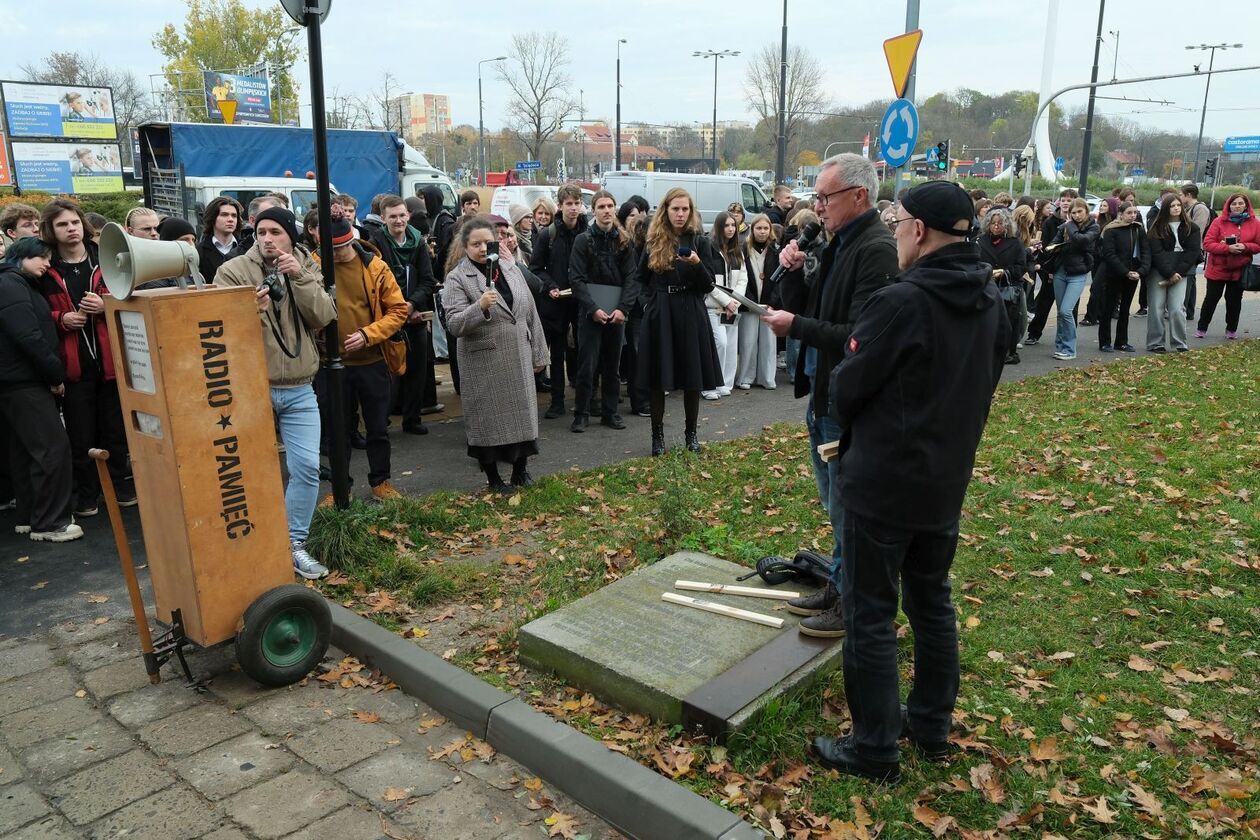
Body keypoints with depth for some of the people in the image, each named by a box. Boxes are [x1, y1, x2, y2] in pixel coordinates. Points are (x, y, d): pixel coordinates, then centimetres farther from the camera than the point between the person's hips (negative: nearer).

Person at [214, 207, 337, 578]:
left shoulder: (307, 270, 6)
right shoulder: (233, 271, -5)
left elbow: (324, 317, -8)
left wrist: (299, 277, -17)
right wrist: (251, 312, -30)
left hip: (299, 390, 3)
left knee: (307, 467, 0)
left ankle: (294, 544, 14)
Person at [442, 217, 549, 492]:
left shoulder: (511, 267, 8)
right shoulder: (457, 279, -7)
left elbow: (530, 313, 12)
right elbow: (454, 325, -16)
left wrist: (538, 353, 11)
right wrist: (480, 307, -33)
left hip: (518, 359, 5)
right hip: (484, 363, -5)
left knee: (522, 412, 11)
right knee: (489, 418, 4)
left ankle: (521, 468, 29)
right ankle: (492, 477, 19)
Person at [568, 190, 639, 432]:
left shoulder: (623, 241, 6)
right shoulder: (583, 240, -1)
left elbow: (631, 277, 2)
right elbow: (577, 279, -6)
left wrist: (623, 309, -10)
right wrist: (593, 309, -14)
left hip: (617, 312, 3)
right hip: (590, 311, -3)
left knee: (612, 365, 9)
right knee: (587, 365, -2)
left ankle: (610, 413, 19)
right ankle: (581, 414, 8)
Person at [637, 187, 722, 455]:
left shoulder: (700, 241, 0)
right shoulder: (654, 242, 5)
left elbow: (709, 286, -4)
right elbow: (641, 278, 18)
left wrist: (697, 265, -20)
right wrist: (655, 298, 5)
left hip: (691, 316, -1)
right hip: (659, 316, 1)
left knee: (692, 377, 4)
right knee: (657, 377, 2)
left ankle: (691, 432, 20)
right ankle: (657, 434, 14)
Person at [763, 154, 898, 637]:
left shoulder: (877, 251, -19)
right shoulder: (838, 244, 11)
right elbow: (807, 311, 12)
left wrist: (796, 326, -21)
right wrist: (792, 273, -3)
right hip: (823, 395, 10)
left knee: (847, 509, 3)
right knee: (834, 503, 21)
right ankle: (838, 587, 36)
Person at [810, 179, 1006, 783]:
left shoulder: (900, 302, -22)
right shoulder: (989, 299, 3)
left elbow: (846, 388, -15)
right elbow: (985, 383, 13)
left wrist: (847, 418, 8)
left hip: (883, 482, -8)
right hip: (947, 478, 8)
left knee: (870, 614, 4)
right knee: (932, 601, 20)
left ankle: (874, 750, 16)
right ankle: (932, 726, 35)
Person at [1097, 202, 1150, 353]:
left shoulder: (1139, 230, 6)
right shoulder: (1111, 230, -8)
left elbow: (1146, 251, 1)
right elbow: (1109, 254, -15)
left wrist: (1141, 271, -15)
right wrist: (1126, 272, -20)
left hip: (1133, 275, 5)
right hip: (1113, 275, -5)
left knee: (1125, 309, 11)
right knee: (1108, 309, 1)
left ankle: (1122, 342, 18)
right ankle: (1105, 342, 7)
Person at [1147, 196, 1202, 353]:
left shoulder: (1191, 228, 7)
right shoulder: (1157, 228, 2)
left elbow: (1192, 252, -1)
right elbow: (1157, 252, -6)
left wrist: (1177, 273, -11)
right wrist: (1169, 273, -14)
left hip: (1180, 272, 1)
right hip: (1158, 271, 0)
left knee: (1176, 308, -8)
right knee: (1157, 308, -4)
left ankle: (1179, 343, 1)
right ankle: (1156, 343, 3)